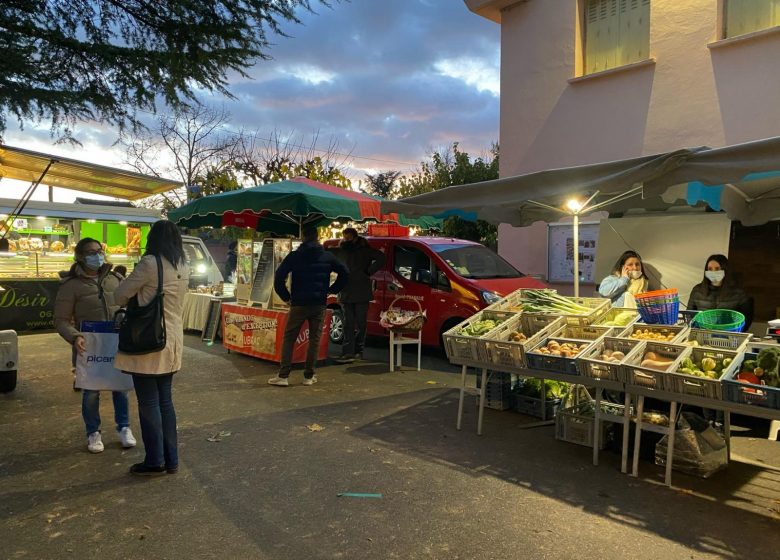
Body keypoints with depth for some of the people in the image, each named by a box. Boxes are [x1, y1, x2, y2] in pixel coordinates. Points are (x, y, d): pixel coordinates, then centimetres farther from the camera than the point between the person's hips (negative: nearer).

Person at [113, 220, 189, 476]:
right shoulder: (183, 268, 7)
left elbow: (120, 296, -6)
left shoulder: (149, 263, -15)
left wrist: (134, 299, 14)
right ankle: (171, 460, 21)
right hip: (172, 341, 7)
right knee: (165, 401, 14)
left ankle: (155, 461, 13)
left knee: (149, 404, 4)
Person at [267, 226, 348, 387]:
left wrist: (285, 296, 3)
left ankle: (283, 376, 1)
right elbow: (345, 273, 4)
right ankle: (309, 376, 10)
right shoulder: (327, 257, 6)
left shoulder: (294, 256, 0)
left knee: (289, 339, 5)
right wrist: (333, 290, 13)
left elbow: (279, 277, -8)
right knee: (315, 339, 8)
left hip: (299, 303, -1)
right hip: (319, 304, 2)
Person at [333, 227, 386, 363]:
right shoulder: (342, 251, 14)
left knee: (360, 324, 5)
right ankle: (348, 352, 0)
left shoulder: (364, 250, -4)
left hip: (361, 293, -5)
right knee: (348, 324, 2)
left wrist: (369, 272, -13)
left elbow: (381, 258, -13)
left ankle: (358, 350, 16)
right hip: (346, 293, 5)